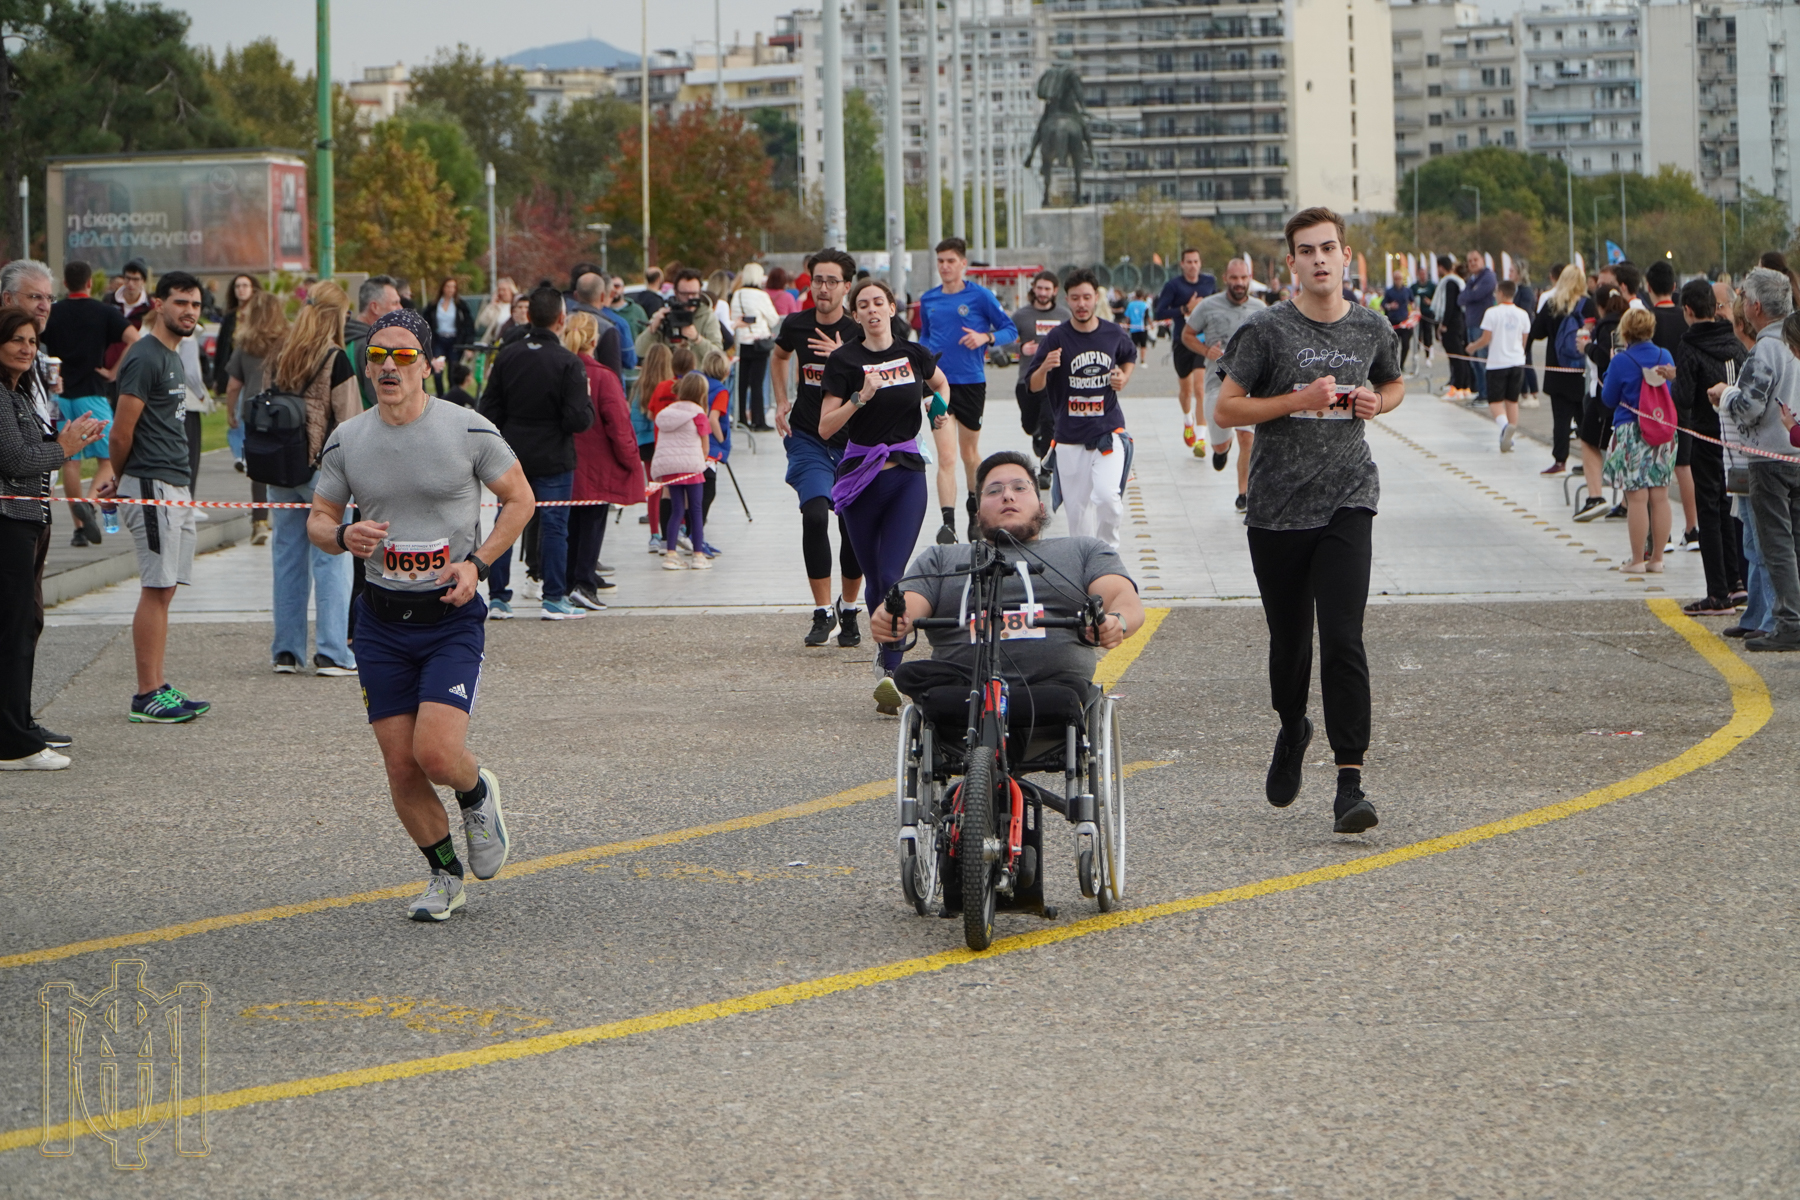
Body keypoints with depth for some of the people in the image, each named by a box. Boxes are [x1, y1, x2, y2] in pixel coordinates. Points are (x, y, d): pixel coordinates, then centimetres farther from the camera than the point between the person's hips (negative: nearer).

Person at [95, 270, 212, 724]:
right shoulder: (144, 358, -13)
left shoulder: (173, 358, 18)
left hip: (177, 489, 9)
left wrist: (120, 483, 10)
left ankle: (159, 687, 12)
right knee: (156, 589, -8)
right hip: (152, 487, -9)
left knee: (165, 589, 9)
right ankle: (147, 696, -6)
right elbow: (122, 432, -13)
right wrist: (121, 481, 3)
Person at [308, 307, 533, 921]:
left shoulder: (469, 429, -6)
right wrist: (343, 536, -12)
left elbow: (519, 497, 4)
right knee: (400, 767, 2)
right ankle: (445, 875, 23)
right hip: (381, 621, 3)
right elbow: (318, 518, 12)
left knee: (436, 752, -19)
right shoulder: (346, 440, 2)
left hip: (452, 616, -3)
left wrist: (477, 562, -9)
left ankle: (478, 793, 17)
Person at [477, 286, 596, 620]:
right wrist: (588, 401, 3)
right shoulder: (568, 363, -14)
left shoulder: (507, 356, 0)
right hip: (553, 459, -4)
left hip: (512, 455, 4)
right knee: (554, 525, 3)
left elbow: (488, 412, 3)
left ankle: (498, 597, 12)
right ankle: (554, 599, 5)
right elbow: (579, 419, -18)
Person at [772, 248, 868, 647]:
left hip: (853, 440, -1)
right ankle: (822, 611, -9)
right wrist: (782, 402, 13)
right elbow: (779, 356, 24)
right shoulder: (796, 325, 0)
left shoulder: (859, 333, -9)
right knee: (814, 516, -17)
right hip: (807, 438, 1)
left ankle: (848, 609, 26)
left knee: (853, 526, 3)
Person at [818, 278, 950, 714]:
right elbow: (826, 428, -7)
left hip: (907, 474, 0)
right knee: (874, 579, 8)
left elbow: (940, 382, 27)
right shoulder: (845, 360, -3)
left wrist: (939, 406, 6)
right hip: (861, 476, 0)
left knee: (891, 575, -14)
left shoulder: (914, 354, 4)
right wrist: (861, 397, -20)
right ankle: (885, 653, 31)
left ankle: (889, 671, -17)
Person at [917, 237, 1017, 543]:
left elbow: (1011, 331, -1)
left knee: (970, 453, 14)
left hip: (972, 383, -1)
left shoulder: (980, 296, -4)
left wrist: (985, 337, -19)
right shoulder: (928, 300, 7)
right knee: (945, 456, -12)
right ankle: (948, 523, -20)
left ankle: (975, 511, 37)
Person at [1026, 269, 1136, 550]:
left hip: (1109, 432, 0)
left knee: (1107, 496, -19)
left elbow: (1130, 358, 25)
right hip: (1070, 436, 0)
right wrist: (1044, 368, -25)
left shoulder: (1114, 334, 2)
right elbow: (1034, 386, -3)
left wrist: (1124, 378, 4)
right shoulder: (1056, 338, -5)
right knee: (1077, 506, 4)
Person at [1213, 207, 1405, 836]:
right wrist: (1300, 400, -15)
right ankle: (1292, 731, 43)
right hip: (1277, 504, 0)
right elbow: (1227, 408, -4)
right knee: (1288, 639, 12)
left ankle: (1349, 782, -15)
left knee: (1343, 638, -14)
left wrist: (1376, 402, 1)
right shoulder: (1266, 330, -4)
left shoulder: (1371, 329, 5)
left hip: (1346, 500, 0)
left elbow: (1394, 384, 24)